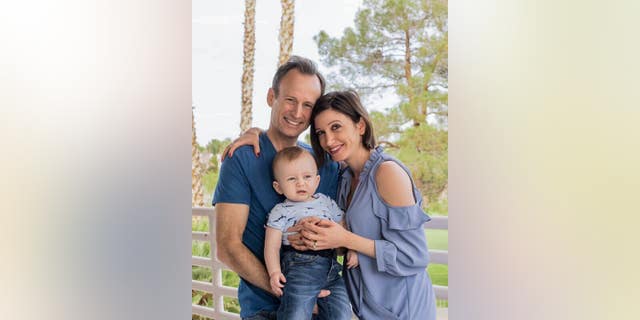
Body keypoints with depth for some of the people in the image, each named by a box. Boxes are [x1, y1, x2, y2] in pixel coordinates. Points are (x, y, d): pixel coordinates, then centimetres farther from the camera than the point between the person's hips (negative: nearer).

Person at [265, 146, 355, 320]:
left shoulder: (327, 203, 16)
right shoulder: (281, 212, 3)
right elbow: (272, 246, -2)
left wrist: (352, 249, 7)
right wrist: (274, 272, -15)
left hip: (330, 268, 5)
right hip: (299, 268, -4)